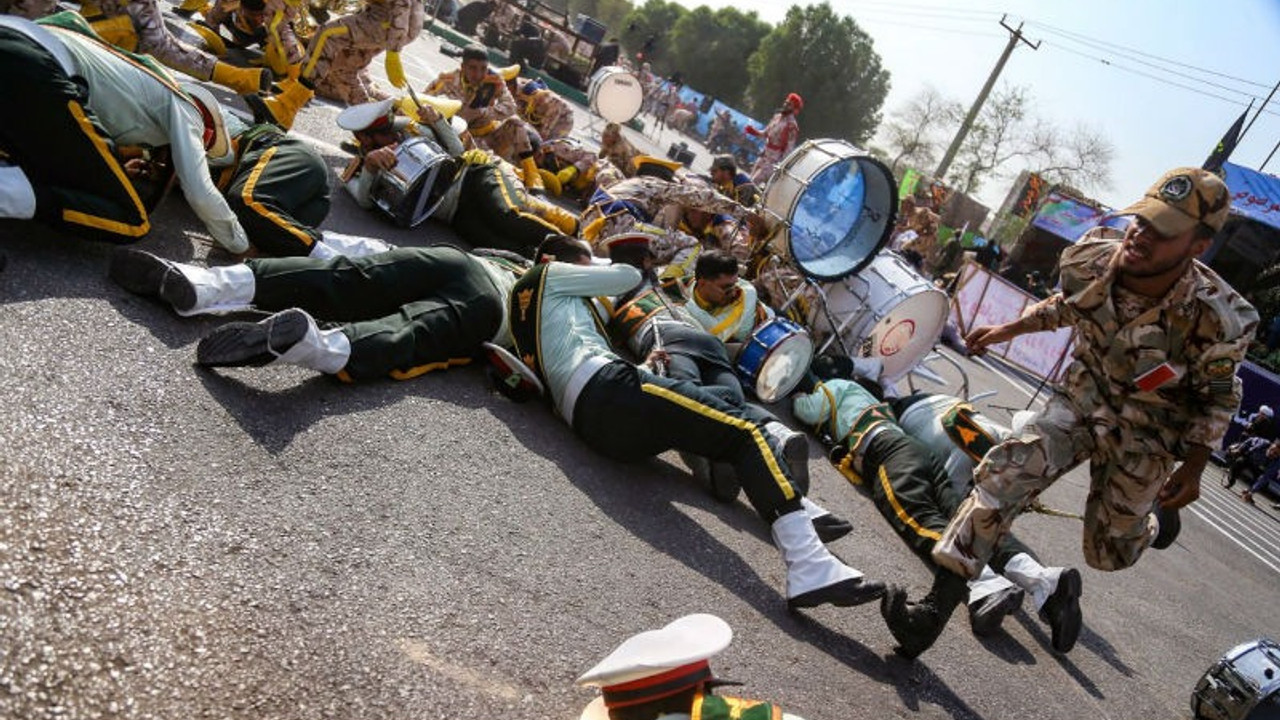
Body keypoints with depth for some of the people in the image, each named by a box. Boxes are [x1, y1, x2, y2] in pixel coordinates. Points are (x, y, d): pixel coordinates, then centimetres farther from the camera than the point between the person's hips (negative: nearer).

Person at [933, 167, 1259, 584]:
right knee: (1008, 470, -23)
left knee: (1107, 554, 10)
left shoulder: (1215, 320, -27)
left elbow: (1218, 398, -8)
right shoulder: (1089, 262, -19)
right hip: (1082, 399, 2)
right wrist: (1009, 330, 6)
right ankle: (947, 579, -9)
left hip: (1143, 436, -2)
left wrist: (1194, 467, -9)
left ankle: (1155, 519, 46)